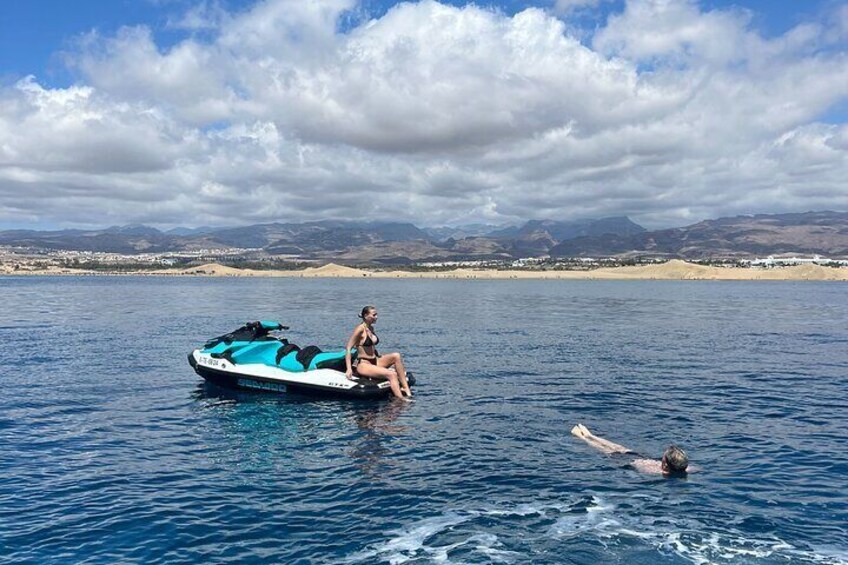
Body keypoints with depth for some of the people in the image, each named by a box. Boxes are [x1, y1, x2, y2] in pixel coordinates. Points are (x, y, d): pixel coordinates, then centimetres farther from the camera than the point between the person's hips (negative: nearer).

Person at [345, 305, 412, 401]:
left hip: (375, 361, 8)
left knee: (396, 356, -13)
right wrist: (349, 369, -21)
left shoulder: (371, 328, 12)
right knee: (391, 374, -26)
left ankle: (406, 389, -17)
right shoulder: (360, 329, -12)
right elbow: (348, 348, -16)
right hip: (363, 364, -8)